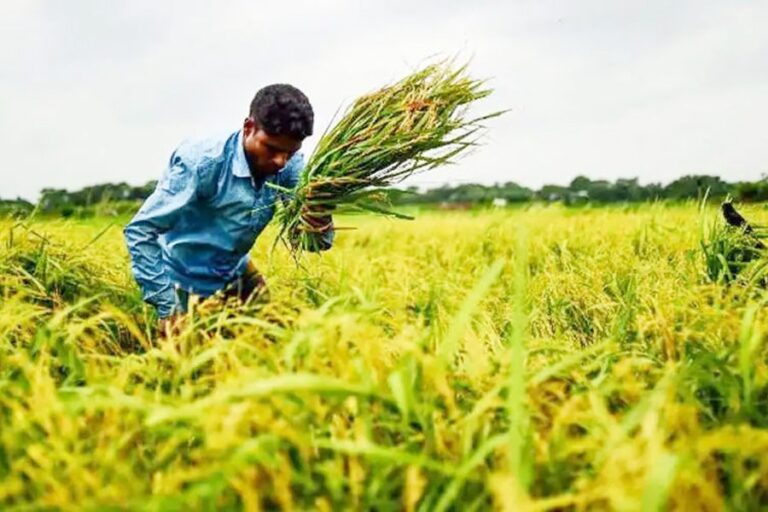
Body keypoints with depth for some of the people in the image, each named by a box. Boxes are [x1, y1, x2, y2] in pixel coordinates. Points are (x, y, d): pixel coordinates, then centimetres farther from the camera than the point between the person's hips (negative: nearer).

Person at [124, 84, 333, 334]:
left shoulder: (290, 166, -14)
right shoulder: (203, 163, -29)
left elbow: (312, 242, -15)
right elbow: (140, 230, -25)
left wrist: (320, 224, -40)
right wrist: (166, 306, -28)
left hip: (237, 276, 5)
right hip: (185, 286, -4)